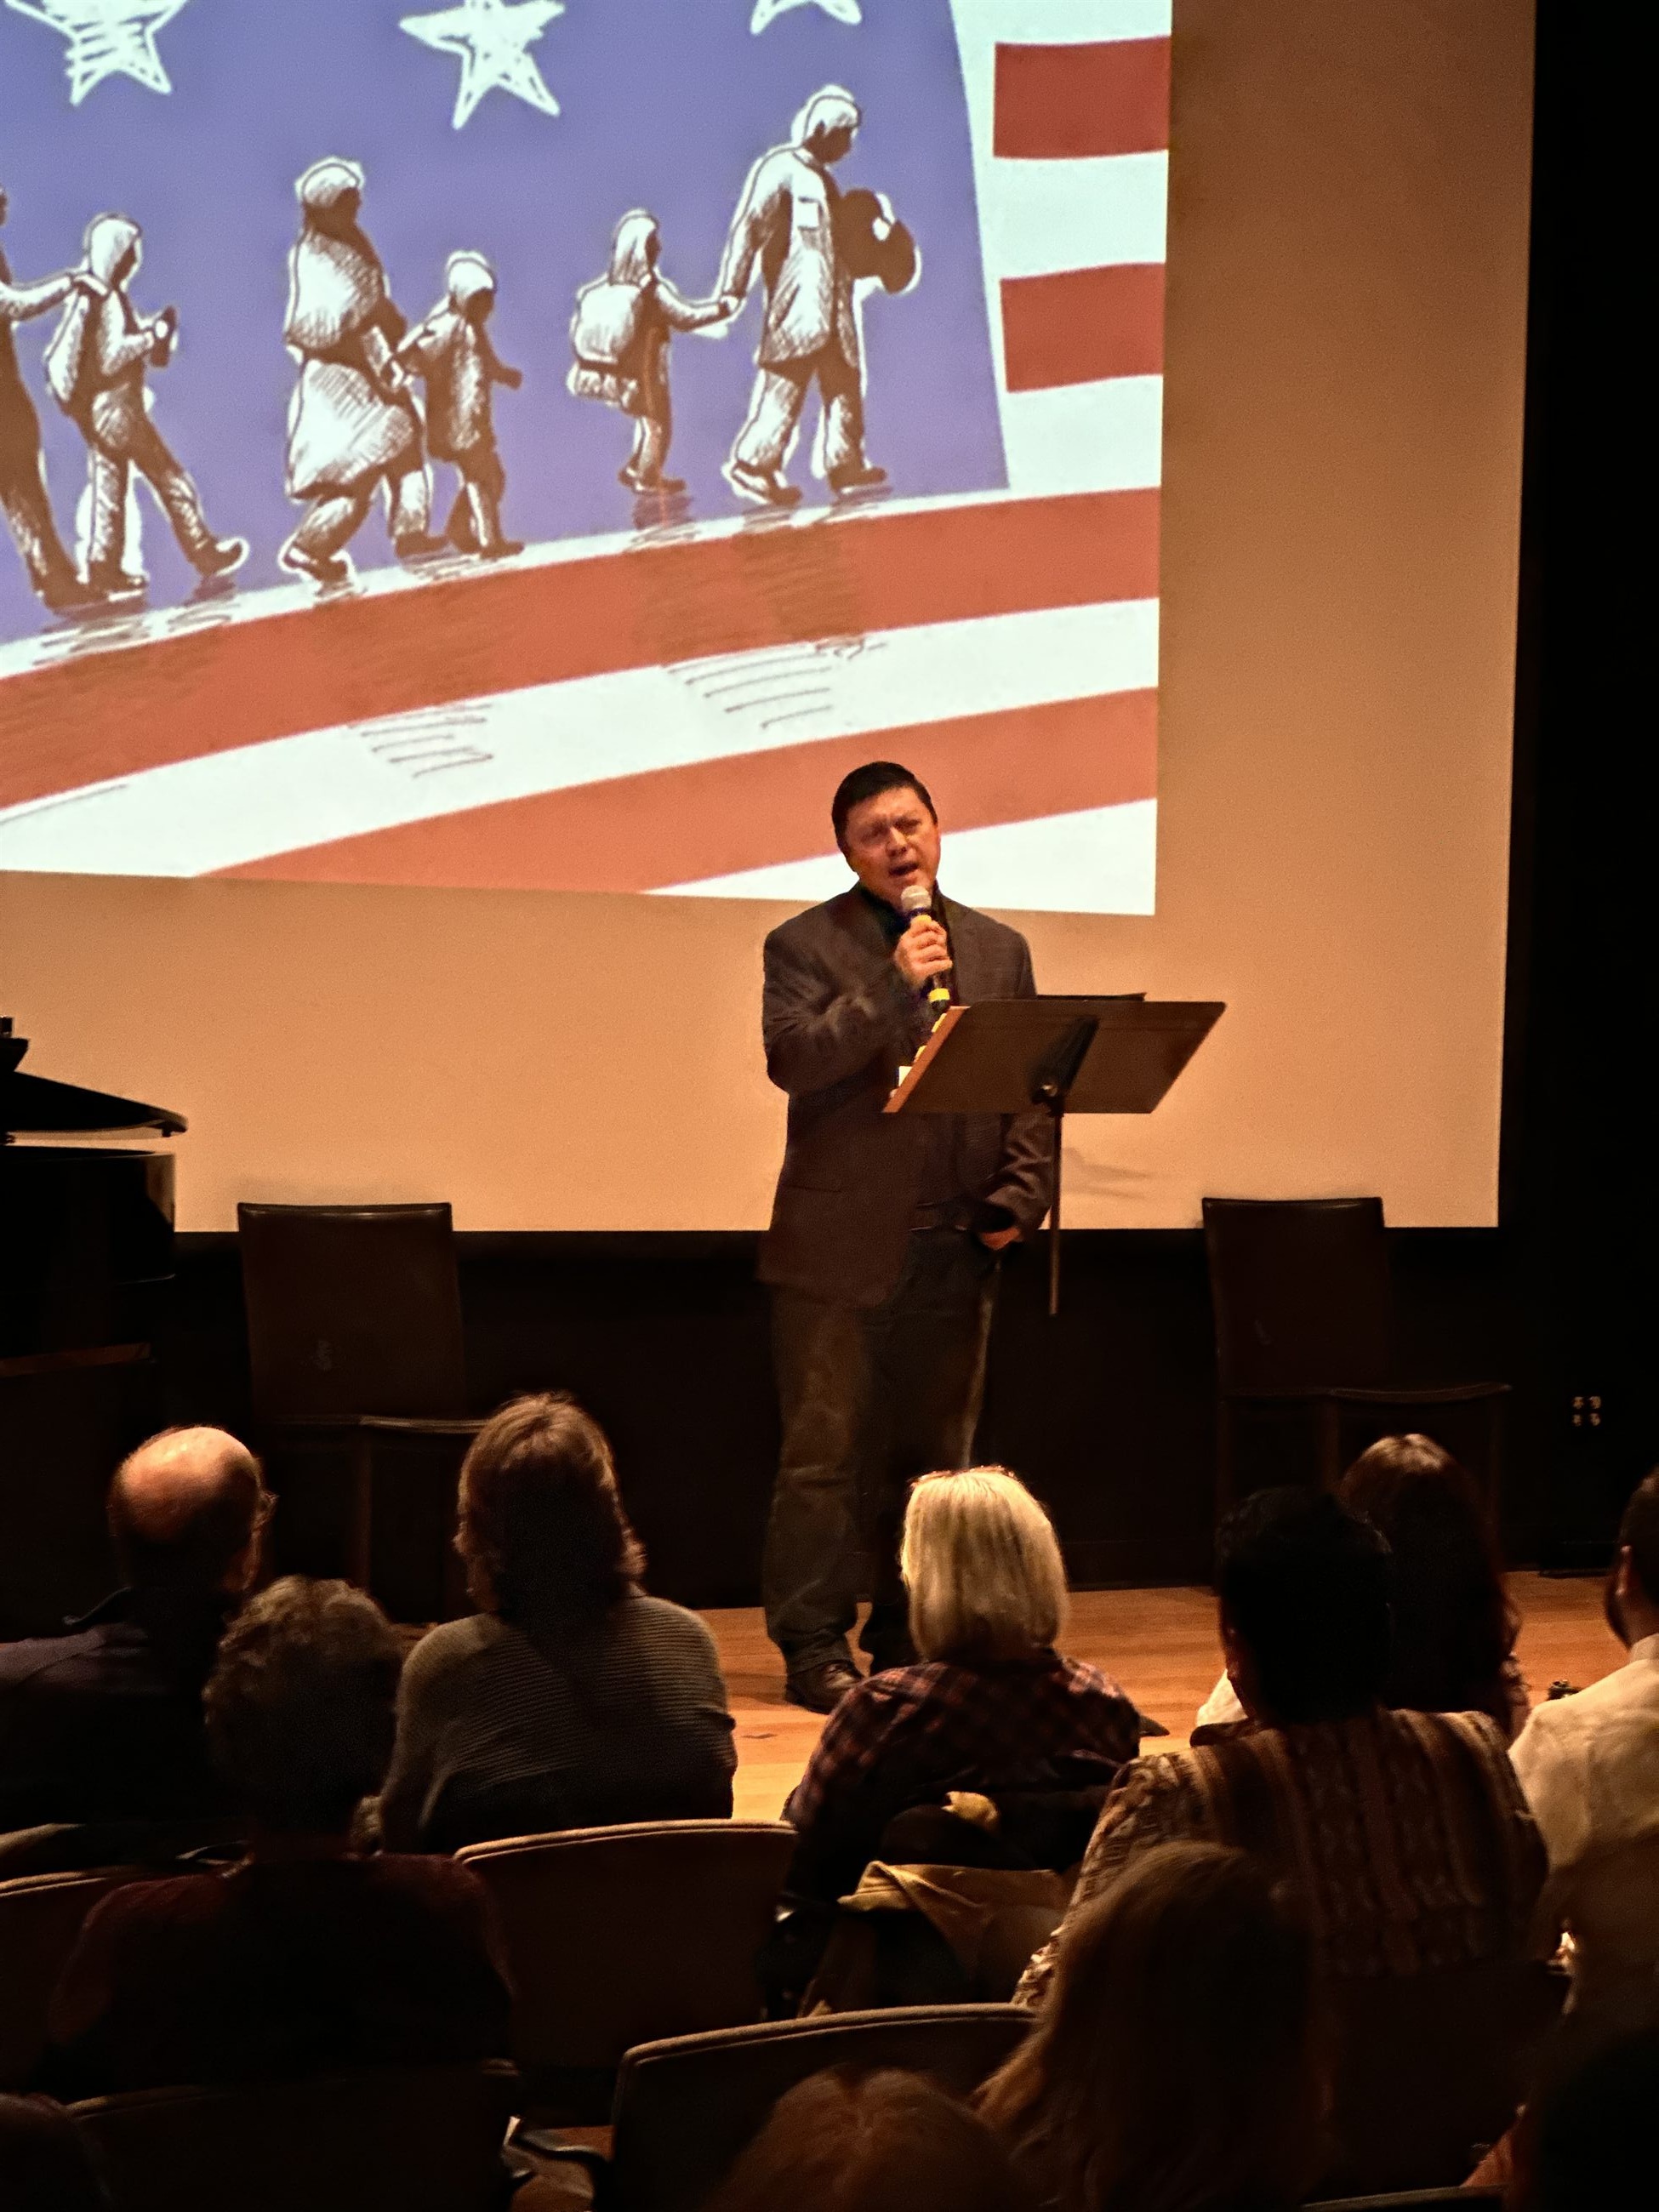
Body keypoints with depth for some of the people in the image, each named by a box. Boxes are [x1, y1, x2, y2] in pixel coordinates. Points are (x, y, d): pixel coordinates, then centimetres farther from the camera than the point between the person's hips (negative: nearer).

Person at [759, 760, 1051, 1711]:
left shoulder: (1000, 949, 13)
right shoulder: (805, 945, 1)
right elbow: (793, 1060, -15)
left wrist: (1019, 1197, 0)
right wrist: (894, 984, -21)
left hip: (956, 1249, 4)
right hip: (840, 1246, -4)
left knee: (935, 1456, 9)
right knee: (826, 1455, -2)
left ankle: (911, 1636, 19)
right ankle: (814, 1648, 5)